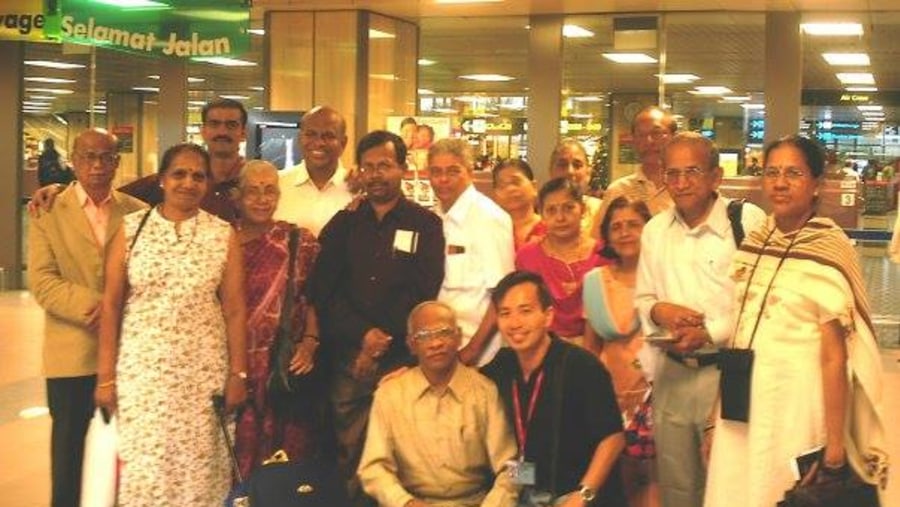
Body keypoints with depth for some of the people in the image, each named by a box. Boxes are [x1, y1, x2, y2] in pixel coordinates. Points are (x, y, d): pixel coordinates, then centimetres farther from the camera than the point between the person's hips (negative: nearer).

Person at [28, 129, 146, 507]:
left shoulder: (138, 212, 6)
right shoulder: (49, 212, 1)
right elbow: (42, 283, -8)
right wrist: (96, 304, -19)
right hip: (73, 354, -1)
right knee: (70, 450, 7)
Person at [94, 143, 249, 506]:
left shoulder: (223, 235, 1)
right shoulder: (132, 228, 1)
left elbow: (234, 309, 2)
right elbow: (111, 305, 2)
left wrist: (238, 374, 0)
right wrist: (105, 376, -1)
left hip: (203, 372, 0)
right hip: (141, 368, 0)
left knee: (197, 468, 4)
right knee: (142, 469, 3)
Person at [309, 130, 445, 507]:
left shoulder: (425, 224, 5)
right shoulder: (343, 224, 11)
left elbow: (422, 291, -5)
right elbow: (323, 289, 2)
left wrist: (383, 341, -12)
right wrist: (364, 334, -11)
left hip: (401, 358, -2)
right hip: (347, 357, 2)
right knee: (350, 451, 3)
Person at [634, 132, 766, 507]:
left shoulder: (749, 222, -10)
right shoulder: (655, 230, 8)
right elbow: (642, 298, 16)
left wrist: (710, 333, -17)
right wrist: (659, 310, -6)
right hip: (672, 375, 5)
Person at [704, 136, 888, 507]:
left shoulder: (829, 252, -13)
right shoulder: (753, 241, 5)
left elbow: (835, 357, -15)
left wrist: (835, 447, -16)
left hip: (797, 402, -6)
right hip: (742, 399, 6)